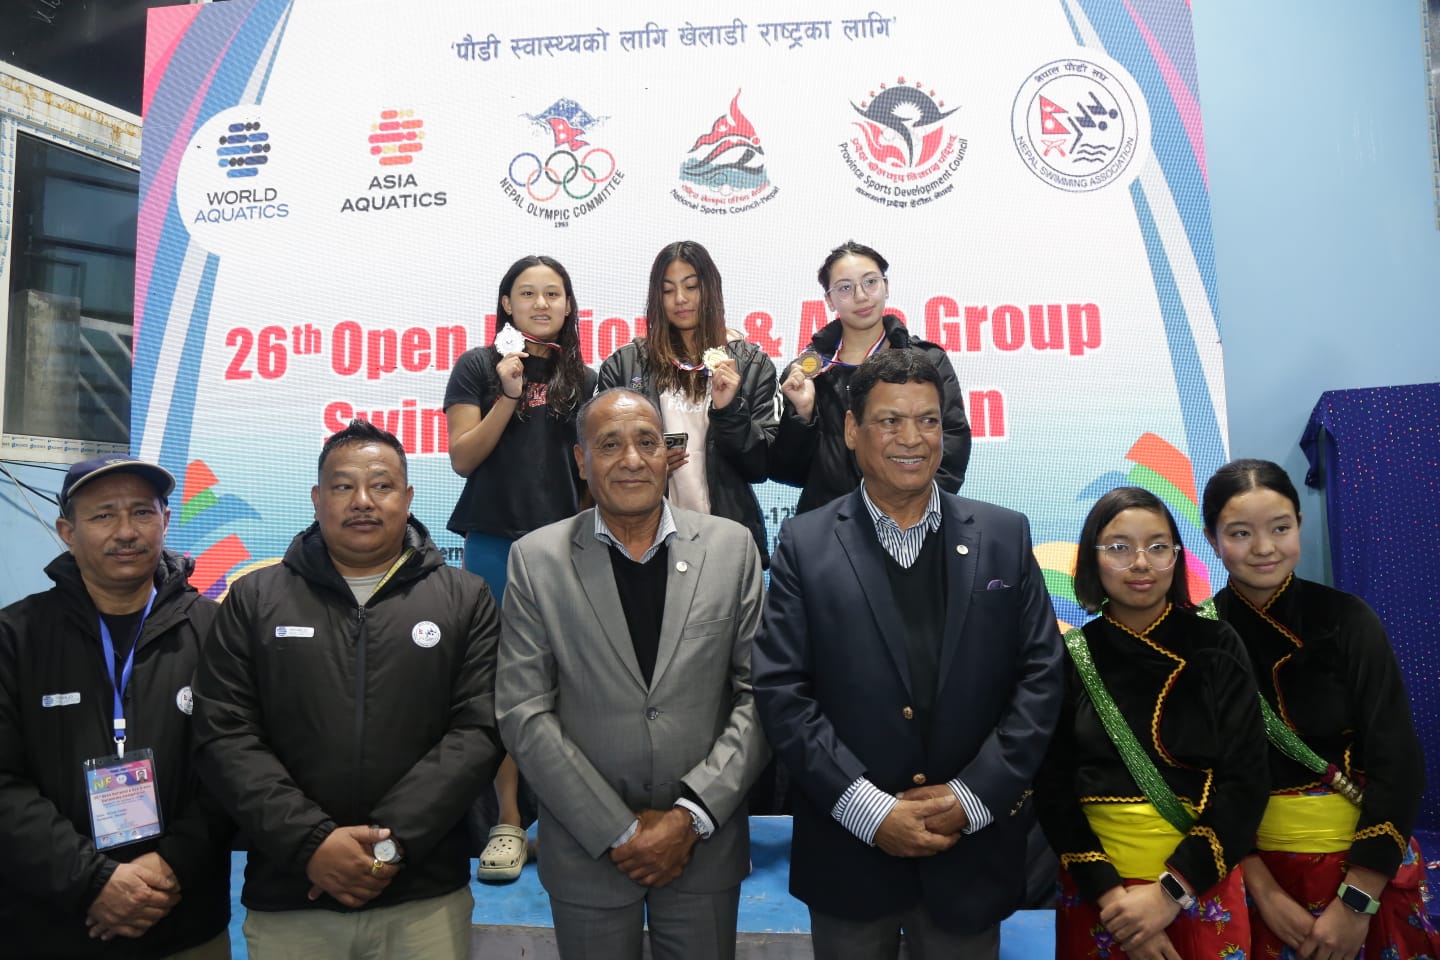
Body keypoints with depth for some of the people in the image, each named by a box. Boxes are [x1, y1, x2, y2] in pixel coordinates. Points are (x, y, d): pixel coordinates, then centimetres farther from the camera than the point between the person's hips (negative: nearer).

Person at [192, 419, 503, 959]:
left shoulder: (464, 600, 1)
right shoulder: (254, 600, 5)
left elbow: (479, 730, -6)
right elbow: (224, 736, -2)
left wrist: (390, 841, -15)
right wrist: (311, 841, -13)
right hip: (287, 899, 1)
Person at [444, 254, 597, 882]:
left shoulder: (581, 378, 12)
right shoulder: (478, 367, 3)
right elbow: (462, 458, -3)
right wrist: (508, 395, -12)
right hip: (496, 542, -2)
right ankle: (507, 823, 10)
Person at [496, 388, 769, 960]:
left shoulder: (731, 547, -2)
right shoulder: (537, 559, -5)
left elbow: (761, 694, -3)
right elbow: (524, 713, -7)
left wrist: (693, 815, -10)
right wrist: (618, 830, -10)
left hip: (706, 844, 1)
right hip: (587, 850, -1)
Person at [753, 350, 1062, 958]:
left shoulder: (1005, 536, 1)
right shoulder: (805, 545, -4)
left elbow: (1041, 676, -1)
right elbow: (781, 691, -8)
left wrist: (971, 796, -10)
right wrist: (870, 810, -14)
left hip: (973, 851, 1)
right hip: (848, 852, -1)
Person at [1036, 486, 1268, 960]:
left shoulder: (1216, 647, -4)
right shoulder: (1069, 656, -4)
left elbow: (1246, 781, -7)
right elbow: (1053, 787, -4)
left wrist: (1171, 890, -14)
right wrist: (1110, 894, -14)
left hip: (1201, 885, 0)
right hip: (1095, 889, 0)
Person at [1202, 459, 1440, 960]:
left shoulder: (1347, 619, -9)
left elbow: (1398, 763, -9)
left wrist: (1356, 901, -13)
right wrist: (1263, 892, -11)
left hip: (1361, 866, 0)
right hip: (1249, 868, 0)